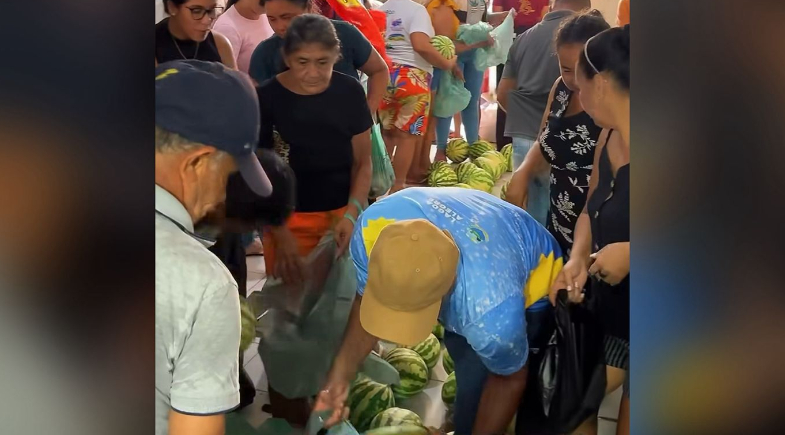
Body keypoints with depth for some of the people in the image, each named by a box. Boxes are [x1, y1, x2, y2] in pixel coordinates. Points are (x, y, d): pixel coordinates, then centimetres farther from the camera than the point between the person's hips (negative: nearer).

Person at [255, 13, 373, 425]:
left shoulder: (349, 91, -5)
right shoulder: (267, 98, -11)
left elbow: (362, 161, 3)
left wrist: (352, 213, -13)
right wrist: (281, 234, -16)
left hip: (340, 216, 2)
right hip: (287, 220, -1)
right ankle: (289, 413, 17)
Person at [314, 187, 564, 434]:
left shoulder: (494, 313, -48)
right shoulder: (373, 226, -37)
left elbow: (509, 380, -24)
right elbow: (367, 299, -16)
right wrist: (339, 376, -29)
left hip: (532, 280, -4)